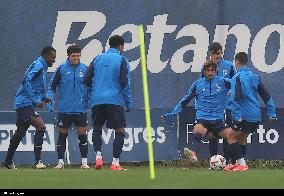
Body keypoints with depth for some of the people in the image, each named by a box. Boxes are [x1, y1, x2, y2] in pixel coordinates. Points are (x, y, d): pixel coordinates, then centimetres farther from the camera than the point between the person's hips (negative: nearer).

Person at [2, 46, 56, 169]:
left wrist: (44, 98, 11)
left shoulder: (42, 67, 19)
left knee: (19, 134, 19)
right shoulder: (38, 66, -13)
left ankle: (8, 162, 31)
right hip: (25, 103, -11)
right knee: (41, 127, -21)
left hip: (22, 104, 11)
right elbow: (27, 82, -24)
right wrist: (36, 101, -24)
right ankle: (37, 161, -25)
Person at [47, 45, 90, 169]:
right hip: (64, 109, -1)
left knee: (82, 134, -1)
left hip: (81, 109, 1)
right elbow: (52, 86, 3)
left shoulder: (84, 69, 3)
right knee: (62, 134, 5)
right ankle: (60, 162, 14)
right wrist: (51, 102, -4)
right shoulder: (61, 69, -2)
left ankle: (84, 162, 6)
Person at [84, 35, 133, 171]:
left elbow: (87, 79, 8)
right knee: (120, 131, 4)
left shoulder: (98, 59, 11)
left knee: (97, 129, 20)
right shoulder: (121, 60, 0)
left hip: (96, 100, 4)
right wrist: (128, 104, 0)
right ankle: (115, 163, -5)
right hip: (114, 101, -4)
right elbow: (125, 84, -5)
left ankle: (98, 155, -2)